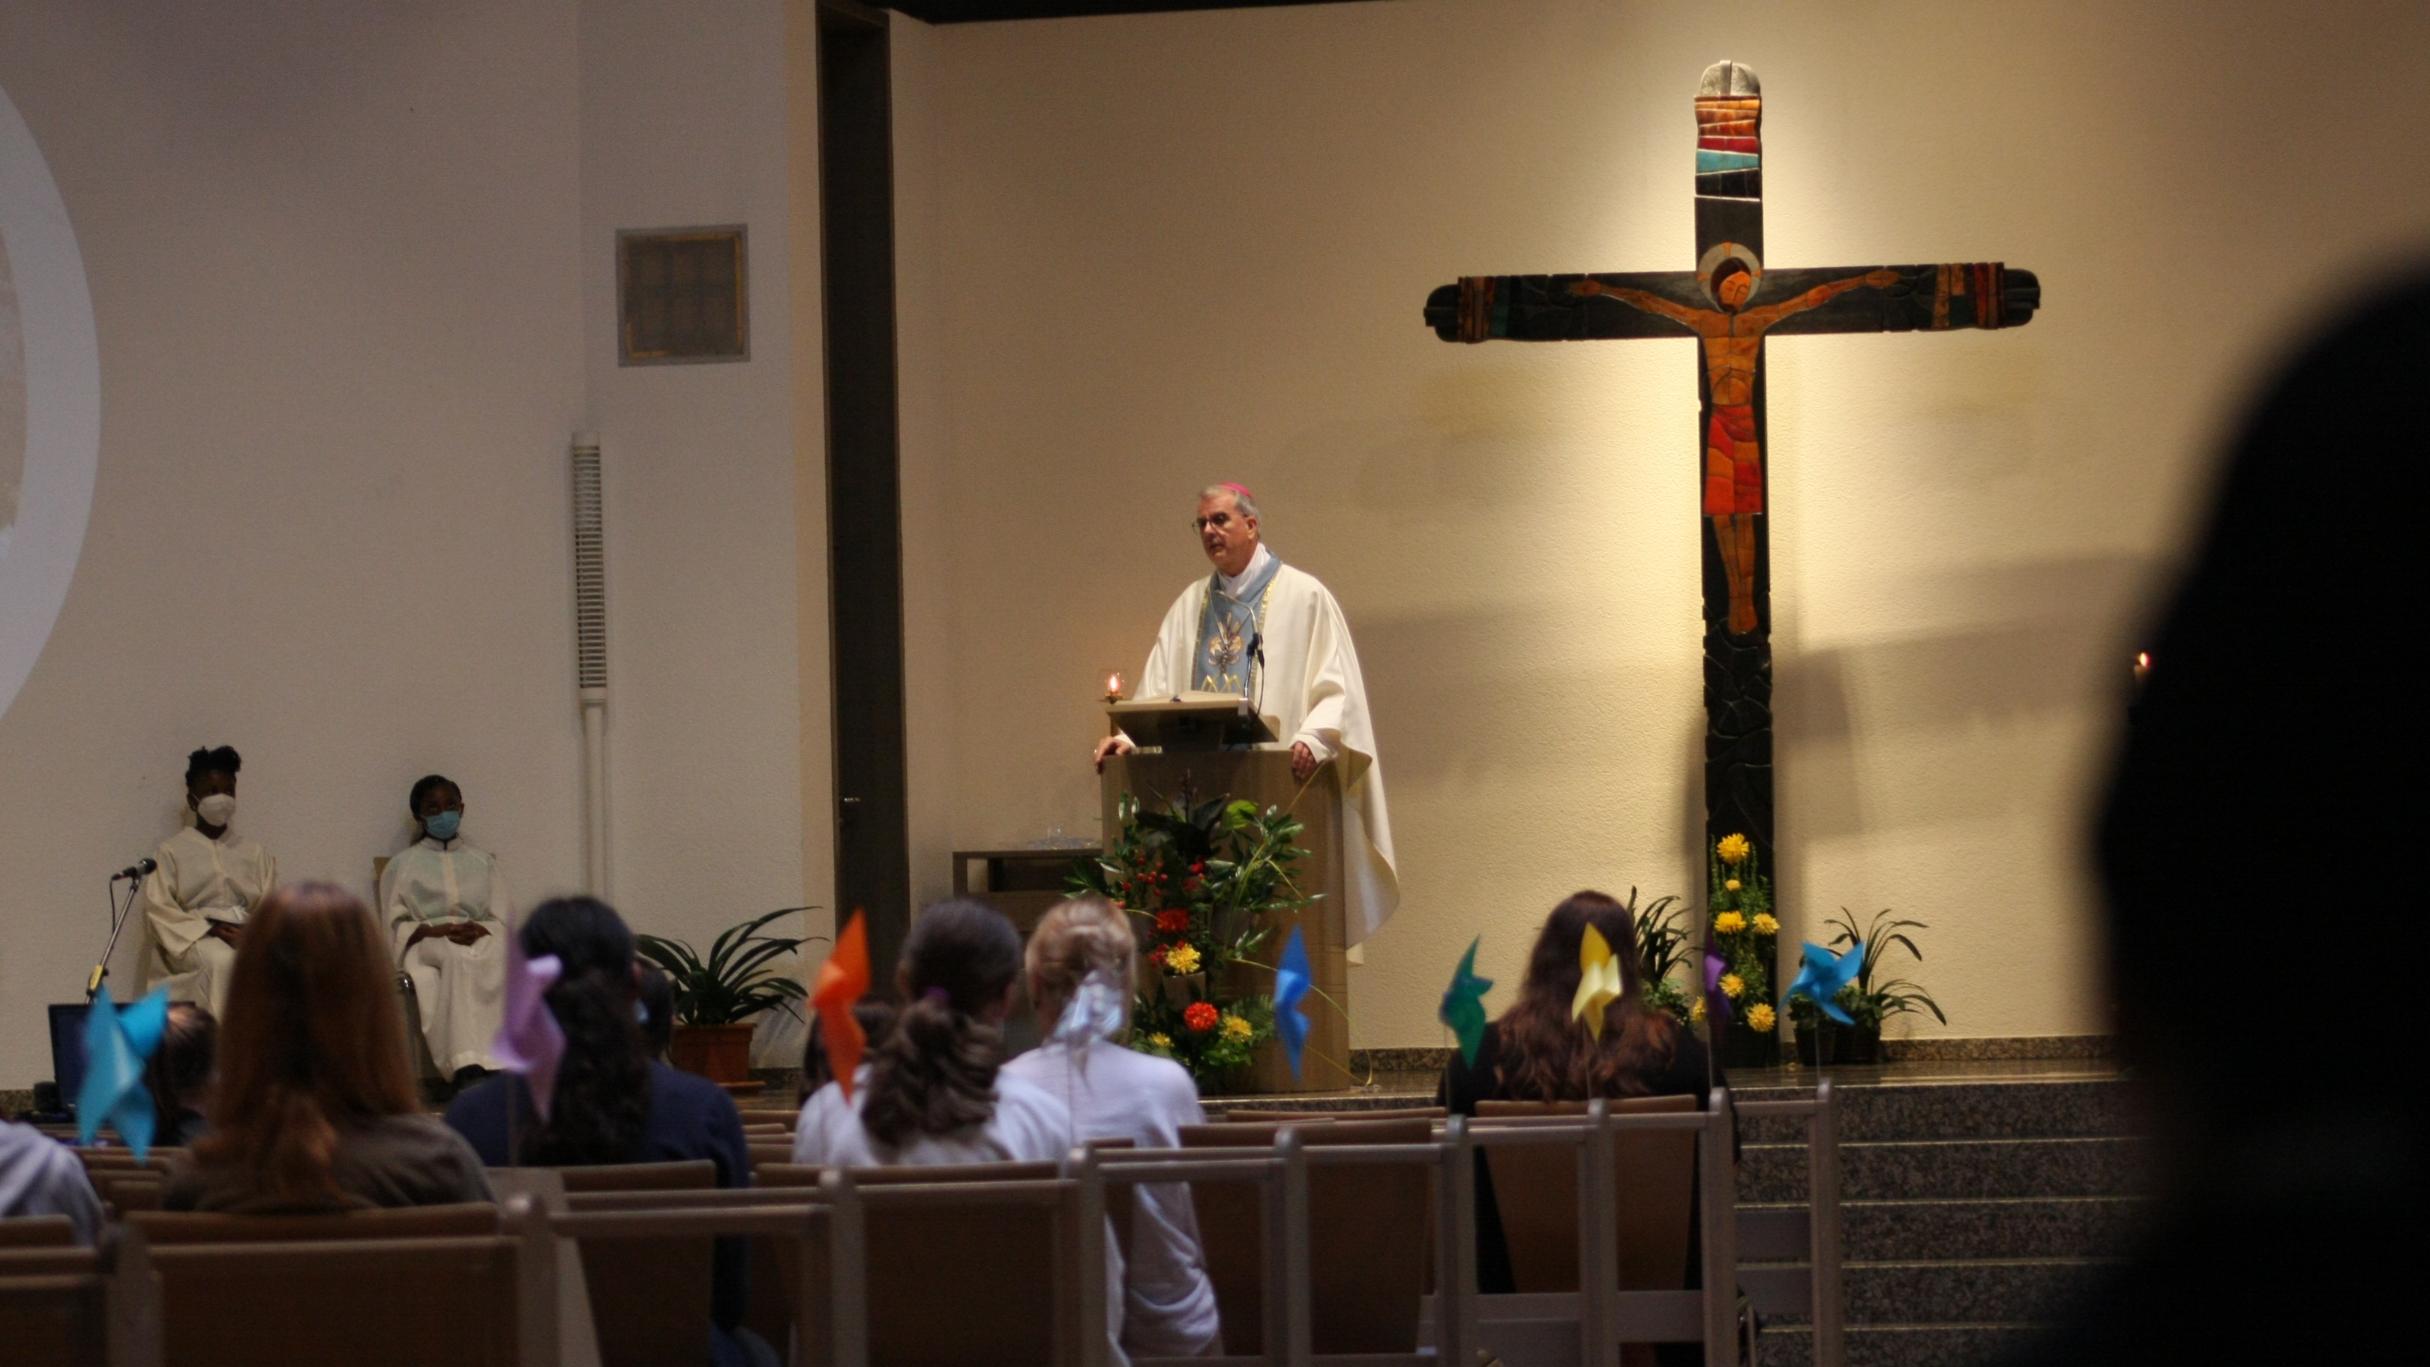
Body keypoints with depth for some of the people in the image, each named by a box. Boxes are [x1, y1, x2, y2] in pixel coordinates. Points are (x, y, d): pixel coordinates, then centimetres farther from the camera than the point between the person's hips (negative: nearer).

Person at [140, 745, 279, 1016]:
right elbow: (158, 910, -2)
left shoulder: (254, 854, 20)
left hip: (247, 938, 3)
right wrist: (211, 930, -15)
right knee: (222, 959, -37)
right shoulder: (172, 851, 10)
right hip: (190, 942, -3)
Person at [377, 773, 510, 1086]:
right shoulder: (402, 866, 22)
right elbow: (394, 926, 11)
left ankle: (470, 1069, -51)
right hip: (425, 946, -2)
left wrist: (478, 930, -6)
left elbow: (503, 919, 16)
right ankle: (467, 1066, -56)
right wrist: (430, 930, -9)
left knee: (497, 957, -38)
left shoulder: (483, 861, 27)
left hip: (481, 940, 2)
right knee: (455, 957, -40)